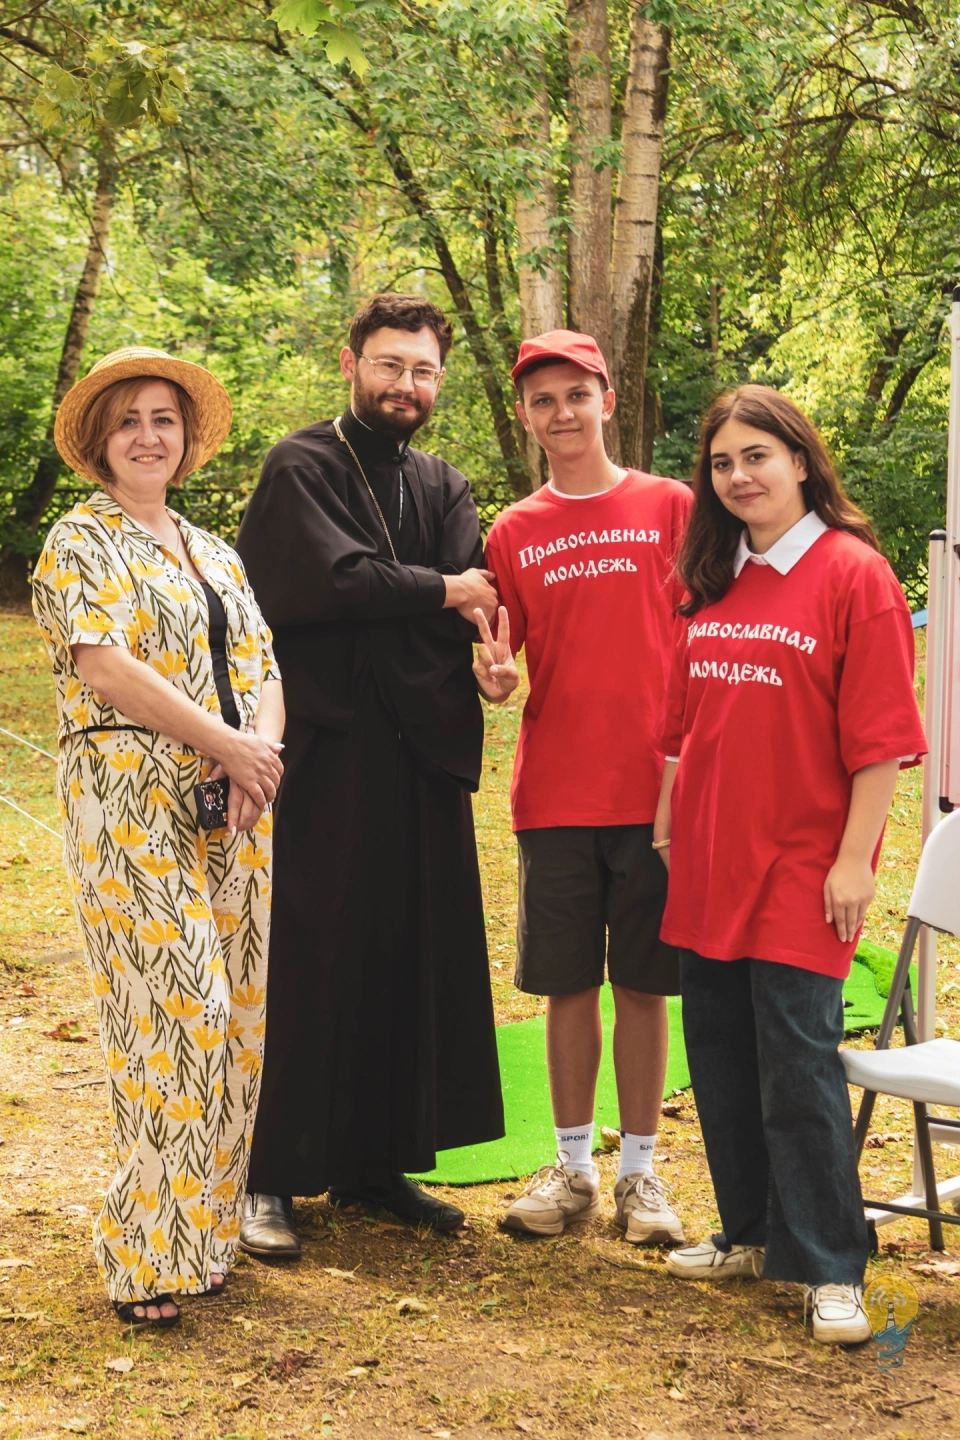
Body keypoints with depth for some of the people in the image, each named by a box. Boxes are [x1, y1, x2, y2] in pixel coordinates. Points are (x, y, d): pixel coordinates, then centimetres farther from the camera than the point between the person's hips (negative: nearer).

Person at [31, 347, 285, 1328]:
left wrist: (263, 748, -6)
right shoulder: (82, 540, 1)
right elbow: (104, 666, -13)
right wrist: (226, 743, -14)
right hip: (130, 802, -7)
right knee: (171, 1009, -12)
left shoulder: (215, 554, 21)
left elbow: (261, 668, 15)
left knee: (229, 1016, 4)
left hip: (232, 806, 7)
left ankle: (201, 1232, 13)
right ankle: (151, 1256, -5)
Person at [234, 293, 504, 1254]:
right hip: (329, 751, -6)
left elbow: (476, 595, 0)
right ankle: (271, 1179, 4)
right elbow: (336, 578, -17)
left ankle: (376, 1162, 19)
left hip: (422, 755, 6)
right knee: (310, 964, -5)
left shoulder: (443, 488, 17)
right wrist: (441, 593, -6)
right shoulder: (302, 469, -1)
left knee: (418, 959, 7)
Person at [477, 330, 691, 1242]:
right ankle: (573, 1166, 21)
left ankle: (641, 1169, 16)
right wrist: (493, 677, -14)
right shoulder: (513, 533, 8)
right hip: (554, 792, 2)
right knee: (567, 984, 7)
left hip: (654, 787, -2)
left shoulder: (669, 507, 2)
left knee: (642, 983, 4)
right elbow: (503, 666, 10)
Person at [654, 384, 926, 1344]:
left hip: (799, 869, -6)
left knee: (798, 1066, -5)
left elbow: (879, 736, -11)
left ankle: (829, 1270, 6)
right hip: (709, 864, 6)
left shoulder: (853, 573, -8)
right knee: (720, 1059, 12)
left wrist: (855, 858, -15)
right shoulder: (710, 583, 10)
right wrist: (667, 826, 14)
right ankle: (751, 1235, 27)